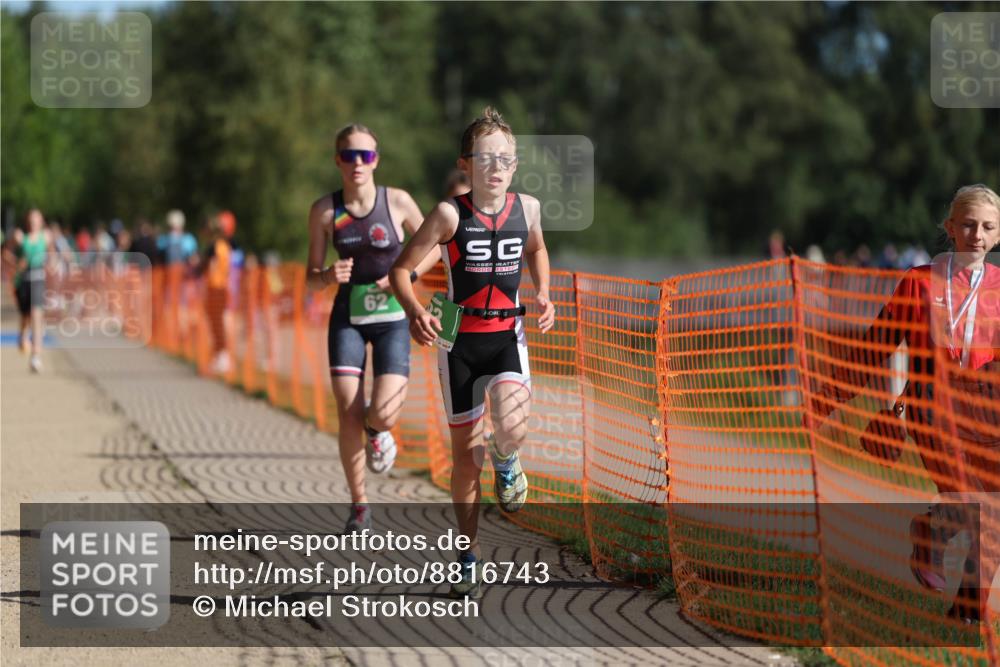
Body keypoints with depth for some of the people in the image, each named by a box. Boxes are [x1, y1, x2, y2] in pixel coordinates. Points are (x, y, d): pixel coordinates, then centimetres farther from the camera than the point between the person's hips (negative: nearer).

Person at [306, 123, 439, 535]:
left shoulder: (398, 202, -6)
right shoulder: (325, 210, -3)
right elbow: (312, 280, 2)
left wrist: (407, 276, -9)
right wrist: (329, 277, -20)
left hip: (392, 318, -1)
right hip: (347, 319, 1)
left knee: (383, 414, -15)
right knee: (349, 418, -8)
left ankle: (376, 432, 25)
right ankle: (359, 506, 10)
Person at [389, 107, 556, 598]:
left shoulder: (527, 207, -2)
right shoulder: (450, 214, -12)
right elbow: (401, 268, -8)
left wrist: (543, 294, 4)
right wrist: (415, 312, -26)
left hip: (508, 339, 1)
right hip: (460, 342, -1)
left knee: (511, 429, -26)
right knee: (466, 454, 7)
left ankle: (505, 463, 12)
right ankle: (469, 555, 24)